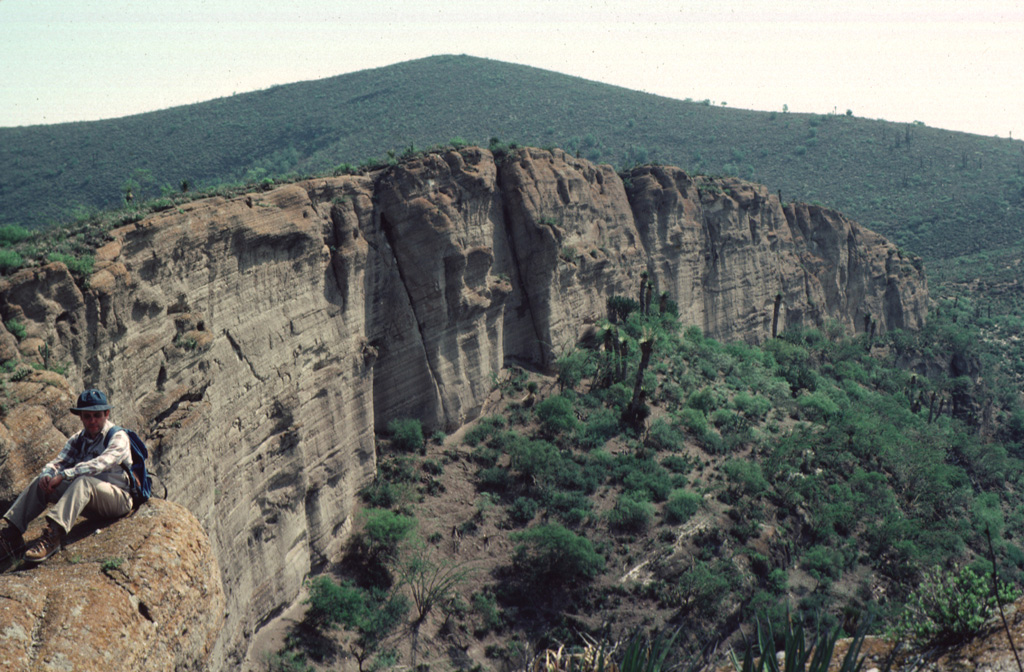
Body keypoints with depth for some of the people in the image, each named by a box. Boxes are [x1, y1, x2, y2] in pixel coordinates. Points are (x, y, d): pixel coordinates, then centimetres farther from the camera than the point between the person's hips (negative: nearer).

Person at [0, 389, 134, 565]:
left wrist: (64, 475, -32)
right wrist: (47, 474, -21)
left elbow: (100, 464, -26)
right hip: (89, 500, 6)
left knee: (84, 481, -36)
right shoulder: (78, 440, 12)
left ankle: (53, 535, -49)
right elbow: (59, 462, 2)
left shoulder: (118, 437, -9)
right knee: (41, 482, -10)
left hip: (118, 498, -6)